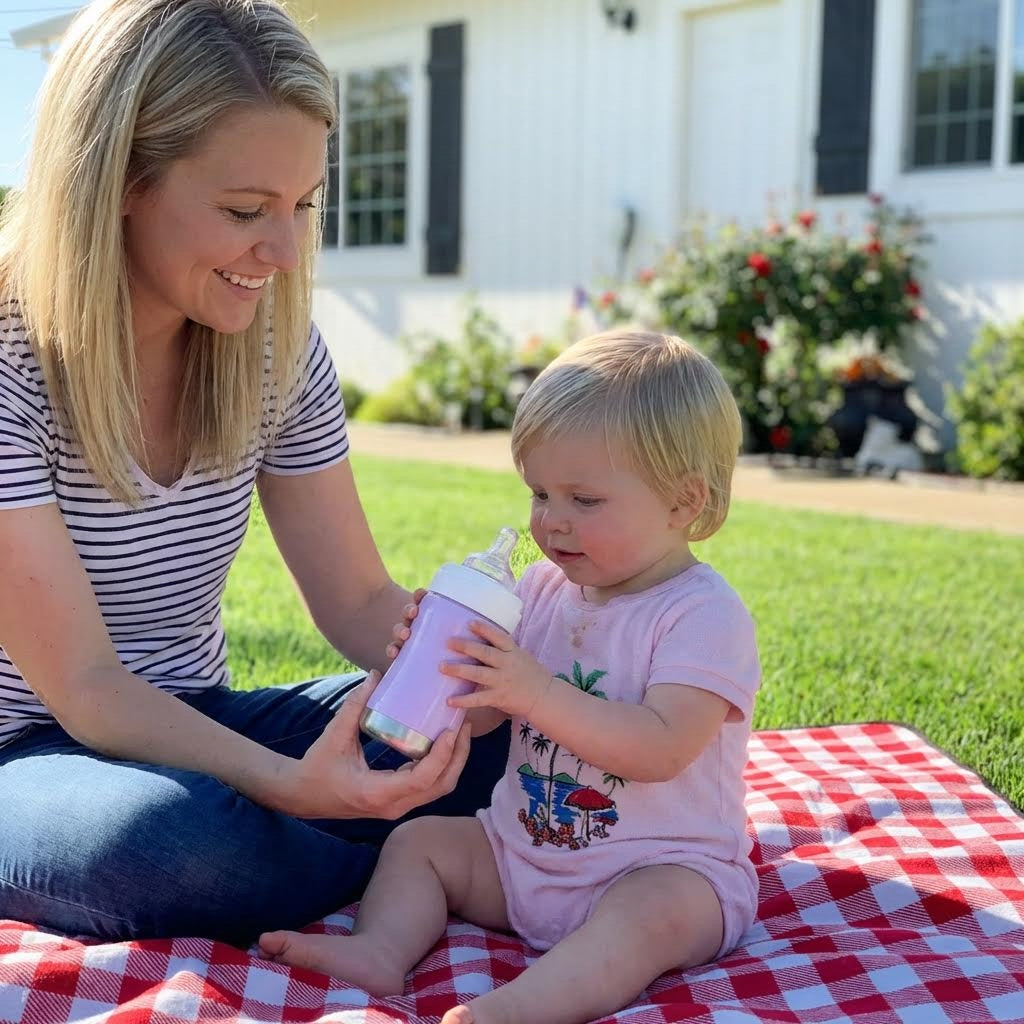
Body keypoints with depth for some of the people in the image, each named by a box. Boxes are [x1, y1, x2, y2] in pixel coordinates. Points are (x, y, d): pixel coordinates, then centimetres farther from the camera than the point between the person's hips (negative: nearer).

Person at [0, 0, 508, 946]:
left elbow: (359, 602, -1)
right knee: (177, 842, -37)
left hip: (192, 728, 5)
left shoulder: (276, 345, -4)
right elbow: (86, 689, -23)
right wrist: (289, 785, -39)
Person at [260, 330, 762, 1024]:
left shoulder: (705, 614, -16)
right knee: (419, 840, 2)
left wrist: (538, 692, -34)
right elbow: (482, 714, 7)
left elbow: (661, 748, -28)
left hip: (665, 867, -7)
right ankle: (381, 951, -17)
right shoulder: (544, 589, 5)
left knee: (657, 910, -36)